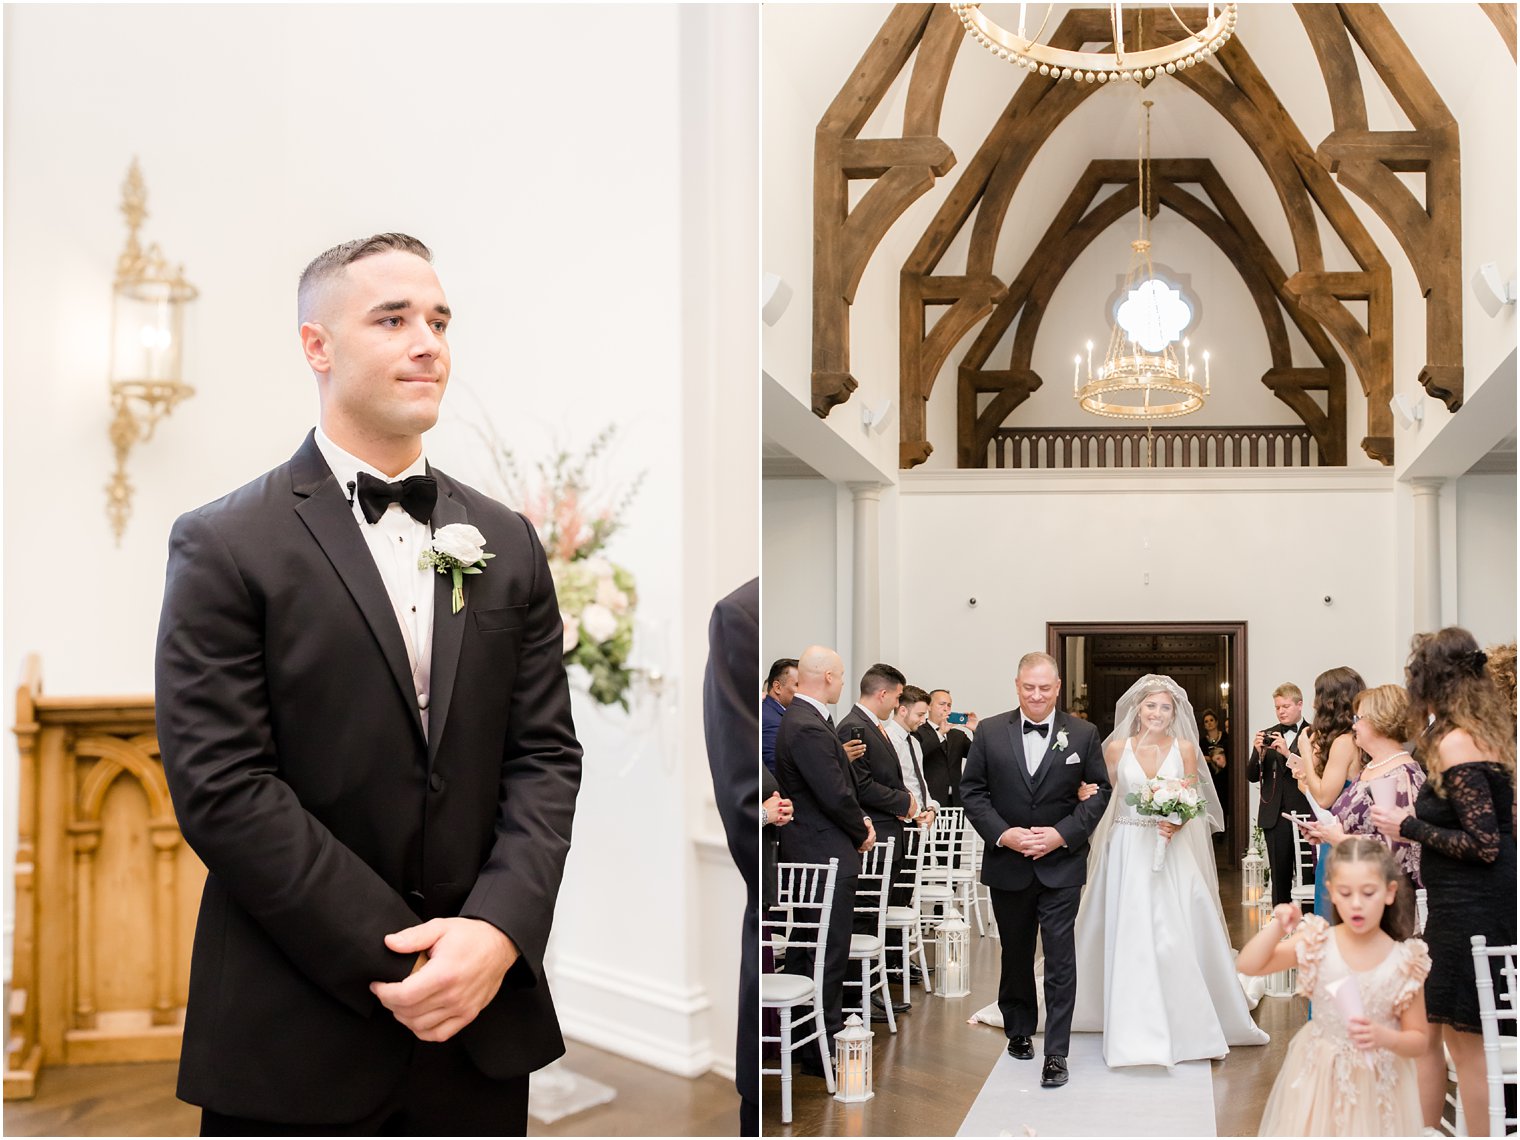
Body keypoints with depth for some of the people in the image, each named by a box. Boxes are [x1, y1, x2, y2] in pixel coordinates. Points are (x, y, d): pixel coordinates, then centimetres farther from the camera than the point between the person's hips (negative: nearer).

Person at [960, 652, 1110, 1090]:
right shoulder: (990, 732, -2)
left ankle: (1056, 1054, 3)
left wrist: (1063, 834, -13)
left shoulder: (1083, 734, -2)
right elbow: (972, 790, 0)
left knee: (1060, 959, -4)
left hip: (1061, 863, -1)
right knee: (1015, 955, 17)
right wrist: (1002, 834, -13)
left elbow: (1100, 791, -1)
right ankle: (1019, 1030, 36)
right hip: (1007, 864, 2)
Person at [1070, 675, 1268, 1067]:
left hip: (1171, 852, 0)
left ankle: (1182, 1021, 13)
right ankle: (1134, 1029, 8)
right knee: (1129, 938, 0)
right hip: (1127, 852, 0)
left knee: (1177, 937, -3)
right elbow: (1103, 797, 7)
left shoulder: (1184, 749, 2)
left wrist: (1177, 824, -14)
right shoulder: (1116, 748, 1)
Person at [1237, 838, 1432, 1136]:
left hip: (1378, 1086, -1)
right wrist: (1278, 927, -24)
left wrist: (1385, 1037, -24)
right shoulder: (1317, 943, -9)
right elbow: (1247, 965, -11)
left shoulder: (1403, 961, -11)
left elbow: (1418, 1041, -4)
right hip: (1319, 1078, 1)